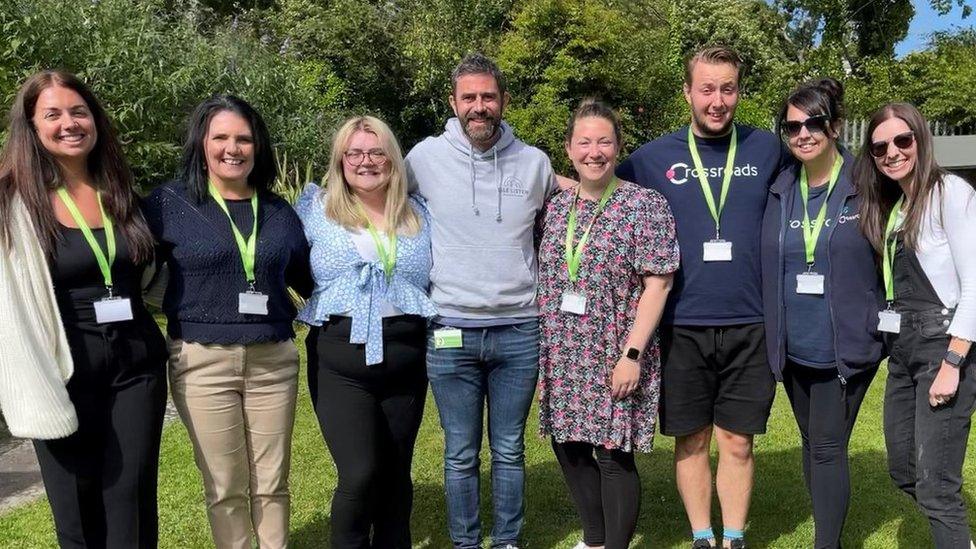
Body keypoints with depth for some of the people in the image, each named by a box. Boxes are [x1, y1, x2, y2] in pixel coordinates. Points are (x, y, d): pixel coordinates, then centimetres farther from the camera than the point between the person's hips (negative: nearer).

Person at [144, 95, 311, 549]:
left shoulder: (279, 211, 9)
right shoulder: (169, 203, -1)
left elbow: (306, 278, 17)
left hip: (273, 359, 3)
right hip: (202, 361, -2)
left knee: (272, 483, 11)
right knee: (225, 487, 7)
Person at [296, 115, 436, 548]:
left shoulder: (418, 214, 11)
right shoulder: (316, 208, 4)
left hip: (405, 360, 3)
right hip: (340, 361, -2)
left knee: (395, 474, 12)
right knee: (360, 475, -10)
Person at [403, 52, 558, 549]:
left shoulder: (535, 162, 3)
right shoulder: (426, 157, -2)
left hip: (520, 330, 1)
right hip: (451, 332, -1)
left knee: (509, 451, 13)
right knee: (461, 456, 10)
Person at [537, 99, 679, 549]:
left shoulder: (644, 204, -7)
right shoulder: (557, 208, 9)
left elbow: (657, 284, -11)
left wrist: (632, 354, -17)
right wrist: (543, 350, 9)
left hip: (615, 358, -5)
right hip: (563, 358, 6)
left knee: (613, 453, 0)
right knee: (568, 446, 12)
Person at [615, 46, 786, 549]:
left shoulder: (768, 149, 3)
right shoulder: (653, 157, 1)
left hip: (749, 324, 0)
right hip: (682, 325, 0)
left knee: (737, 441, 9)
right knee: (691, 441, 10)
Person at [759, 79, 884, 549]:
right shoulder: (779, 191, 4)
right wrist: (771, 334, 8)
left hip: (847, 347, -5)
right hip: (793, 347, 5)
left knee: (828, 447, 0)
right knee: (812, 443, 16)